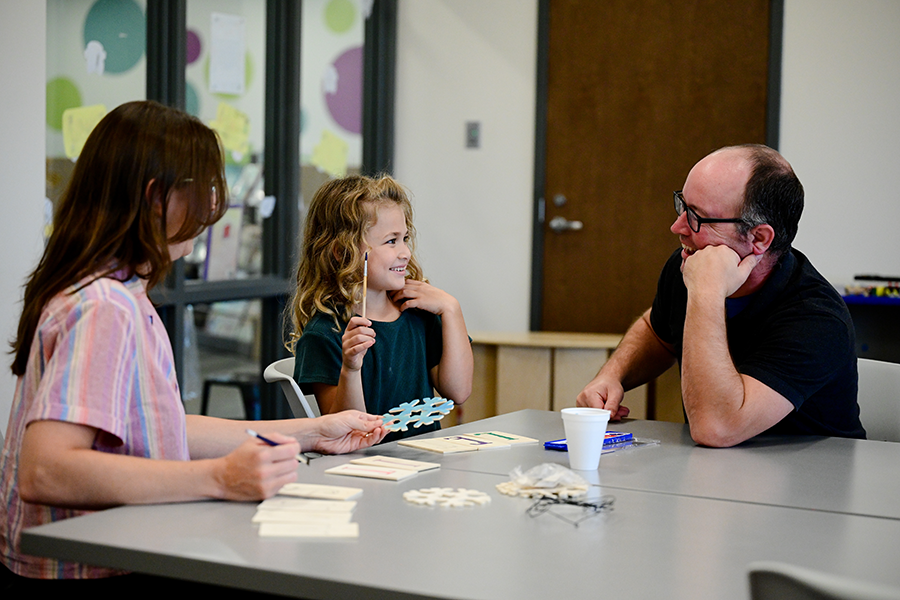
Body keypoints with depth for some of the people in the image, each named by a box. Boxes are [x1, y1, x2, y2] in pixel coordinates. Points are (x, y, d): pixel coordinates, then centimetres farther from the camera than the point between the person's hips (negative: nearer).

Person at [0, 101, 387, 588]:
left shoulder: (122, 298, 13)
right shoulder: (104, 309, -19)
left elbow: (160, 429, 18)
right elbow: (44, 473, -29)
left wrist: (312, 433, 19)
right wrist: (219, 478, -32)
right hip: (82, 573, -9)